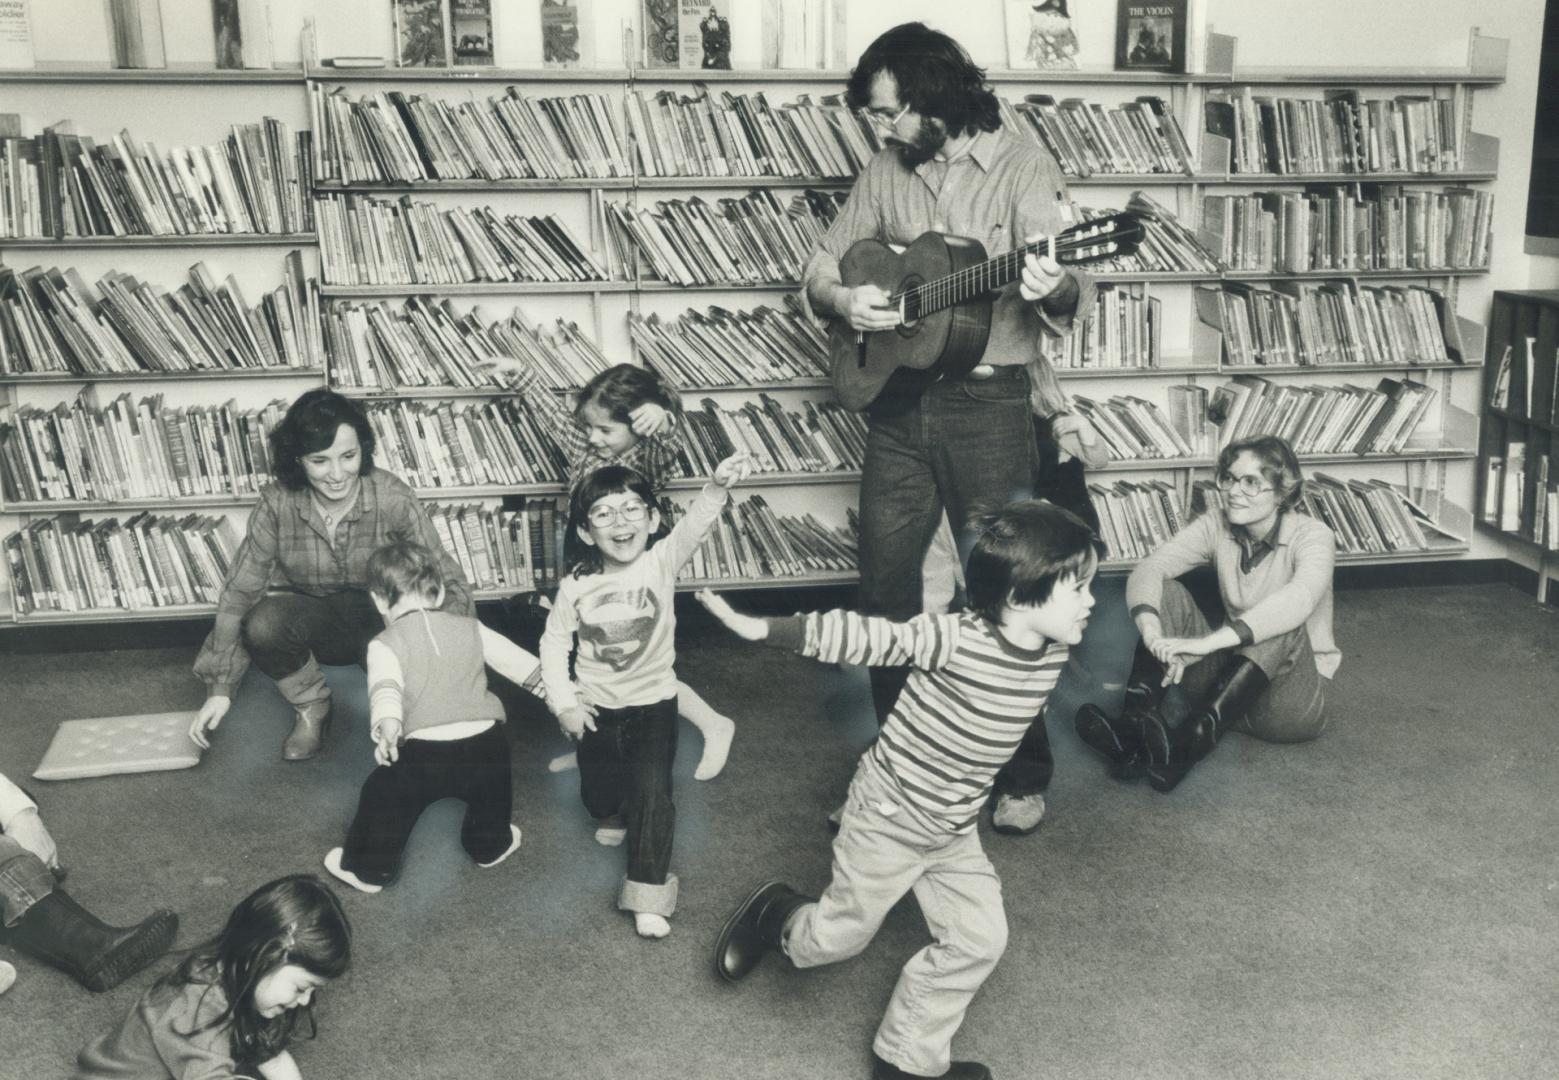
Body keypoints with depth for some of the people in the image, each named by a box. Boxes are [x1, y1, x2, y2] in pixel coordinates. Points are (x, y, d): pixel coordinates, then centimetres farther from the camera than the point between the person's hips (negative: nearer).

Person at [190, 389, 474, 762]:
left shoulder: (393, 499, -21)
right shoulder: (278, 504, -17)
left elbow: (443, 581, -17)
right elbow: (240, 591, -13)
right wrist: (219, 689, -14)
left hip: (382, 618, -2)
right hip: (308, 616, 2)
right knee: (263, 624, -32)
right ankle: (311, 707, -2)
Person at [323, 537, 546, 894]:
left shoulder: (385, 645, -2)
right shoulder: (470, 629, 10)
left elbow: (386, 687, -21)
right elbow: (517, 660, 16)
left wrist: (386, 727, -37)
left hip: (424, 755, -3)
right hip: (485, 743, 3)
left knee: (384, 797, 19)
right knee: (489, 796, 33)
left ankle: (368, 869, 30)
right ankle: (491, 845, 51)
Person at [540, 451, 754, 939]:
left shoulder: (661, 563, -18)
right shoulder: (576, 586, -13)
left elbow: (694, 526, -38)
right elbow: (554, 641, 1)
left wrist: (717, 486, -58)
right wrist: (562, 700, -7)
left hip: (653, 703, -2)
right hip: (596, 707, 2)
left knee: (652, 792, -8)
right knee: (598, 788, 19)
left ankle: (648, 890, 6)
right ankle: (612, 816, 56)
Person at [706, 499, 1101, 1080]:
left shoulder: (1052, 653, -9)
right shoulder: (955, 640, -31)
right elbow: (862, 635, -28)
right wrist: (759, 628, -30)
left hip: (955, 832, 6)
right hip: (887, 818, -6)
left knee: (978, 940, 7)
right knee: (841, 934, 11)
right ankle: (775, 914, 43)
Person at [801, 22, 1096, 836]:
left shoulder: (1021, 167, -7)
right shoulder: (887, 170, 7)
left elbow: (1071, 296, -16)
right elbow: (822, 263, 14)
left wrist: (1054, 287, -40)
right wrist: (843, 299, -8)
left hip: (987, 403, -5)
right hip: (898, 402, 5)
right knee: (884, 585, 10)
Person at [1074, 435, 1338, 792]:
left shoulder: (1311, 536, -14)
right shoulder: (1217, 527, -2)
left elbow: (1299, 599, -37)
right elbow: (1149, 567, -17)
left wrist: (1207, 642, -49)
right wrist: (1152, 631, -40)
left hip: (1294, 699, -4)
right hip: (1228, 679, 4)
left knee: (1283, 627, -34)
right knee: (1167, 593, -15)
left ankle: (1189, 741, -48)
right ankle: (1137, 729, -36)